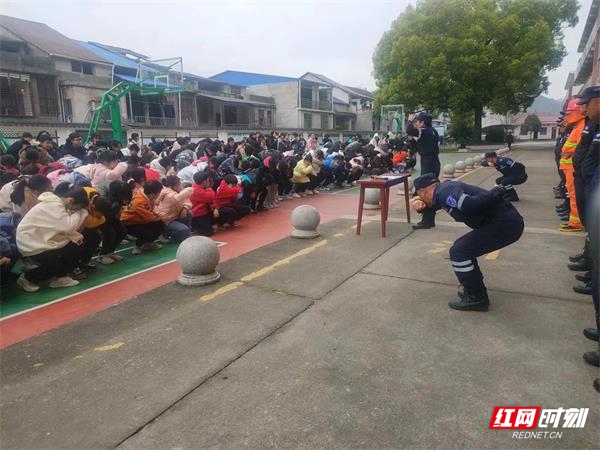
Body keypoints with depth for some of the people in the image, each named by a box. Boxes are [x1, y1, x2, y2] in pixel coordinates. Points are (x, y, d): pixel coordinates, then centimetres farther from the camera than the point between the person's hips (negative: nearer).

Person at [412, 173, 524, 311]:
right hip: (507, 221, 10)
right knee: (462, 247, 18)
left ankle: (476, 299, 6)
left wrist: (497, 192, -18)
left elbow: (473, 204, -32)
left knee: (459, 252, -7)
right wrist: (420, 204, 6)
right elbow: (432, 205, 29)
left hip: (505, 224, -10)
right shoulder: (444, 188, 12)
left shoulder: (445, 192, -18)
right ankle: (477, 290, 29)